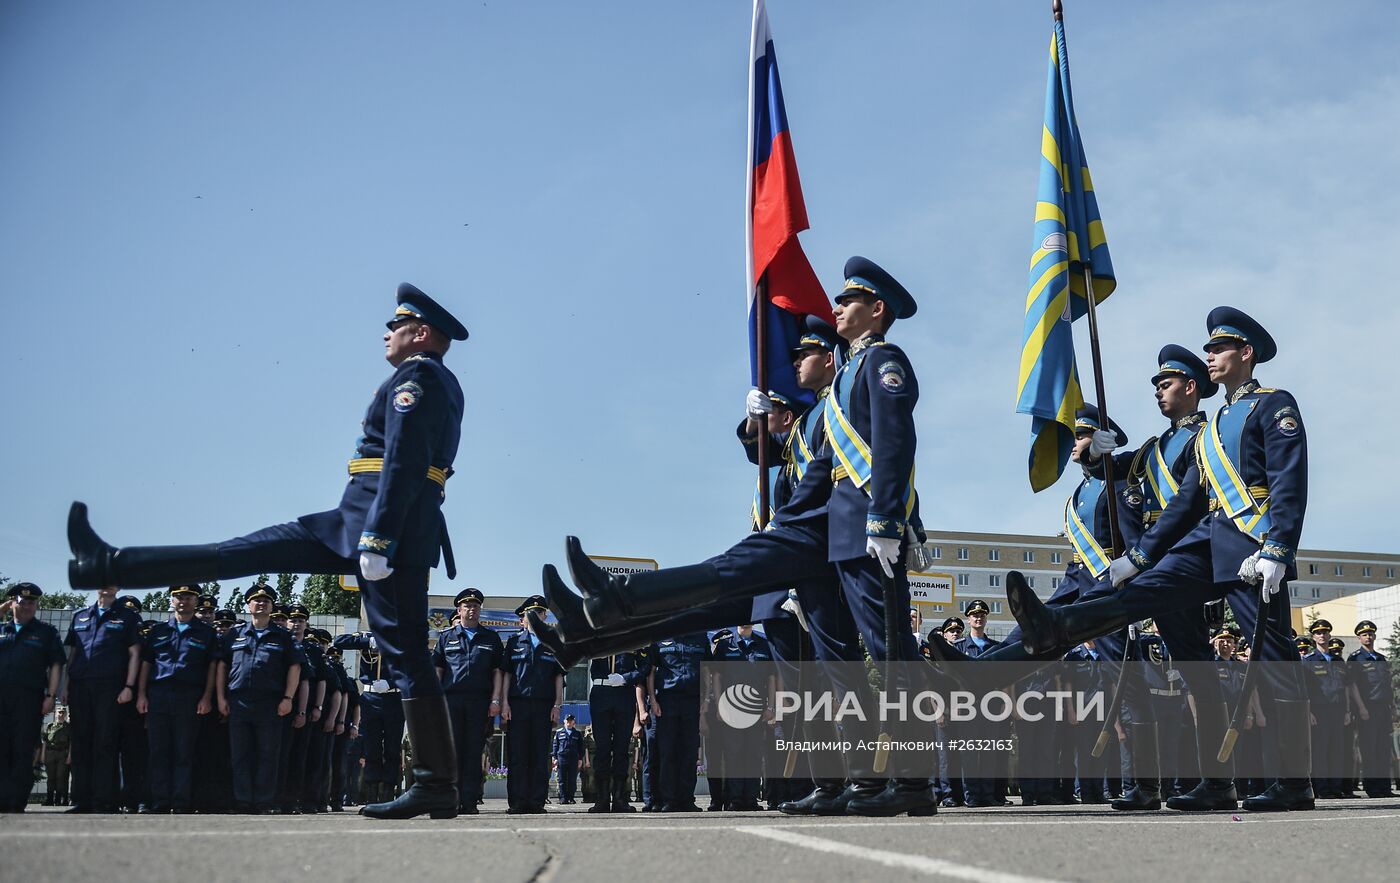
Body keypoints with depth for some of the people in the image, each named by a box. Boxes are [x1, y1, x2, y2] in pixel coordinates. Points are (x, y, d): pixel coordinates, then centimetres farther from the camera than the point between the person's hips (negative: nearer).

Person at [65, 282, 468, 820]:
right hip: (362, 523, 10)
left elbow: (401, 465, -19)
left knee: (405, 652, -9)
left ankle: (437, 787, -6)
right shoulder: (444, 385, 24)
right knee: (250, 550, 9)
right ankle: (106, 567, 13)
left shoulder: (415, 377, -7)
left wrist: (376, 542, -23)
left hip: (384, 523, -10)